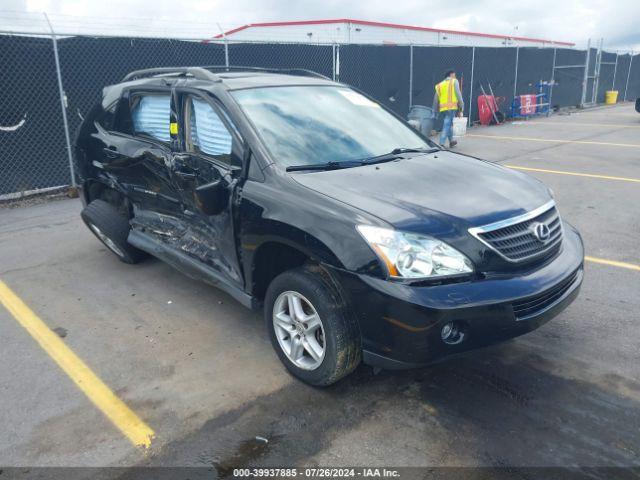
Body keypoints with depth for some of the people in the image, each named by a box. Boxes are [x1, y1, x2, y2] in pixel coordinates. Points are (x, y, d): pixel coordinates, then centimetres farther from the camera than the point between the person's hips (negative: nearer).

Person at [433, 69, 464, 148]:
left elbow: (436, 99, 17)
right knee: (447, 125, -6)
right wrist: (461, 108, -1)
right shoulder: (454, 81, 6)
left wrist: (435, 111, 22)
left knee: (449, 124, 21)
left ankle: (451, 141, 33)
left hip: (443, 108, 5)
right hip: (452, 106, -5)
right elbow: (458, 95, -2)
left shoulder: (439, 85, 20)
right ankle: (441, 143, -15)